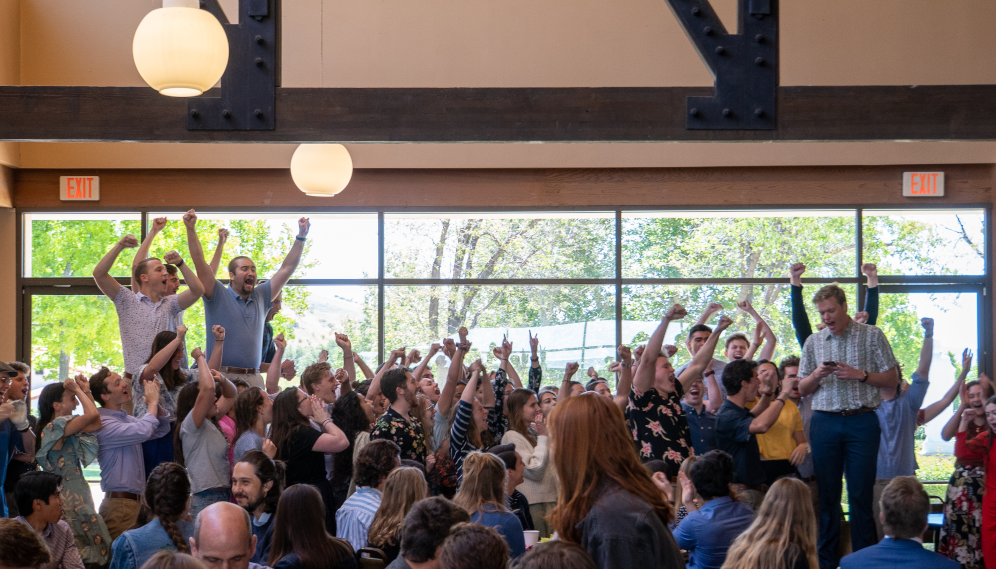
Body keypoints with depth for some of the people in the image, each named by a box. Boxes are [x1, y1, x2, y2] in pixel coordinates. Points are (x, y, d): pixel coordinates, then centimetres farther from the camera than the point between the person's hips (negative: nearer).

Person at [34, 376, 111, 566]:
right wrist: (78, 390, -10)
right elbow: (92, 415, -25)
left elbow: (95, 424, 10)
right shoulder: (54, 427, -16)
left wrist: (86, 391, 9)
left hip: (78, 499, 9)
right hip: (72, 501, -9)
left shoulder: (61, 429, 12)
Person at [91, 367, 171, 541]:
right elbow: (143, 432, -27)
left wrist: (155, 403, 3)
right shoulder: (104, 424, -15)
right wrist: (152, 402, -11)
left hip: (136, 500, 9)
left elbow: (162, 429, 21)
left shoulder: (126, 419, 14)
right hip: (119, 504, -9)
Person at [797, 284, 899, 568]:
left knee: (861, 494, -2)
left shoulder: (871, 336, 3)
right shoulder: (813, 342, 12)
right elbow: (803, 389, 14)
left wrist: (860, 374, -12)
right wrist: (816, 375, -7)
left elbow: (892, 379, 2)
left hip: (862, 420, -3)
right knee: (827, 494, 4)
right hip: (825, 422, 3)